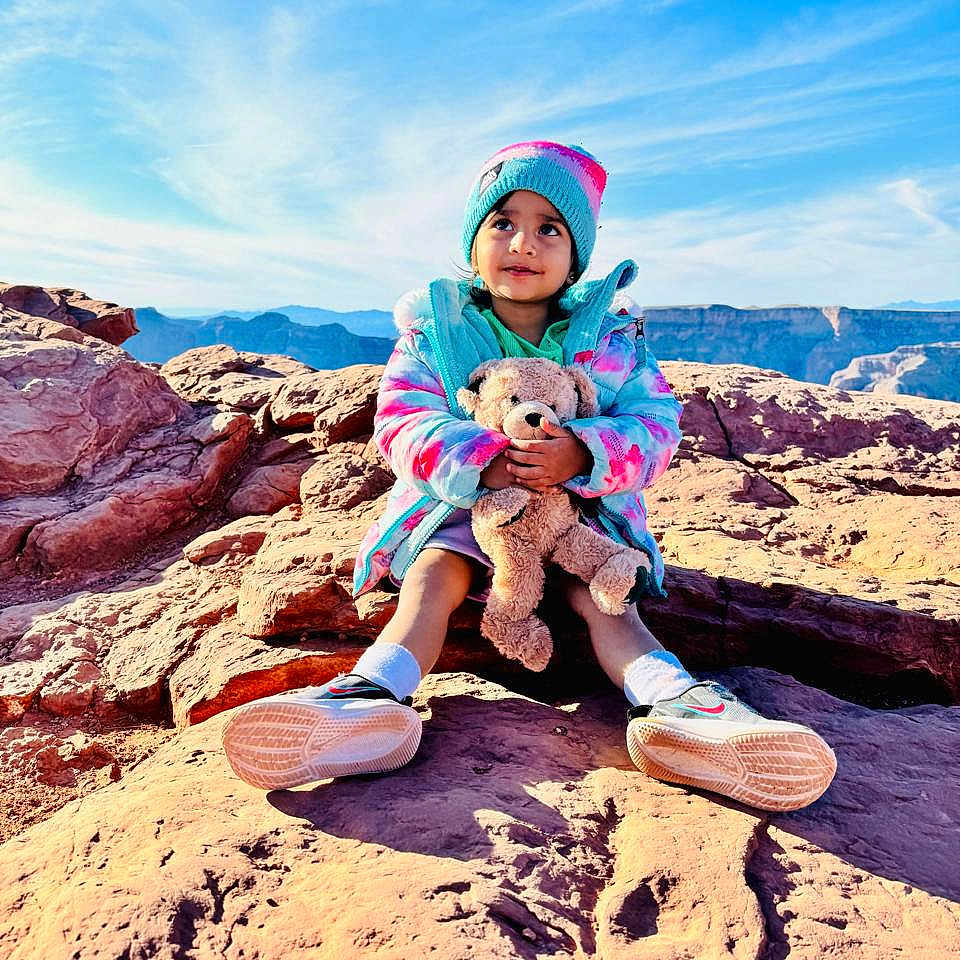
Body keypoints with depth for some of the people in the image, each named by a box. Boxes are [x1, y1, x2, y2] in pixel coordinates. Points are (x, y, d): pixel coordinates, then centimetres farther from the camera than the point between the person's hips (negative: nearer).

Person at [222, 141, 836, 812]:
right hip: (461, 505, 1)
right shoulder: (434, 326, 0)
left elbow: (656, 424, -9)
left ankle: (672, 705, -42)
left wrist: (585, 455, -32)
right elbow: (401, 422, -12)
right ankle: (377, 694, -42)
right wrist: (480, 460, -33)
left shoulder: (610, 330, 1)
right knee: (434, 574, -25)